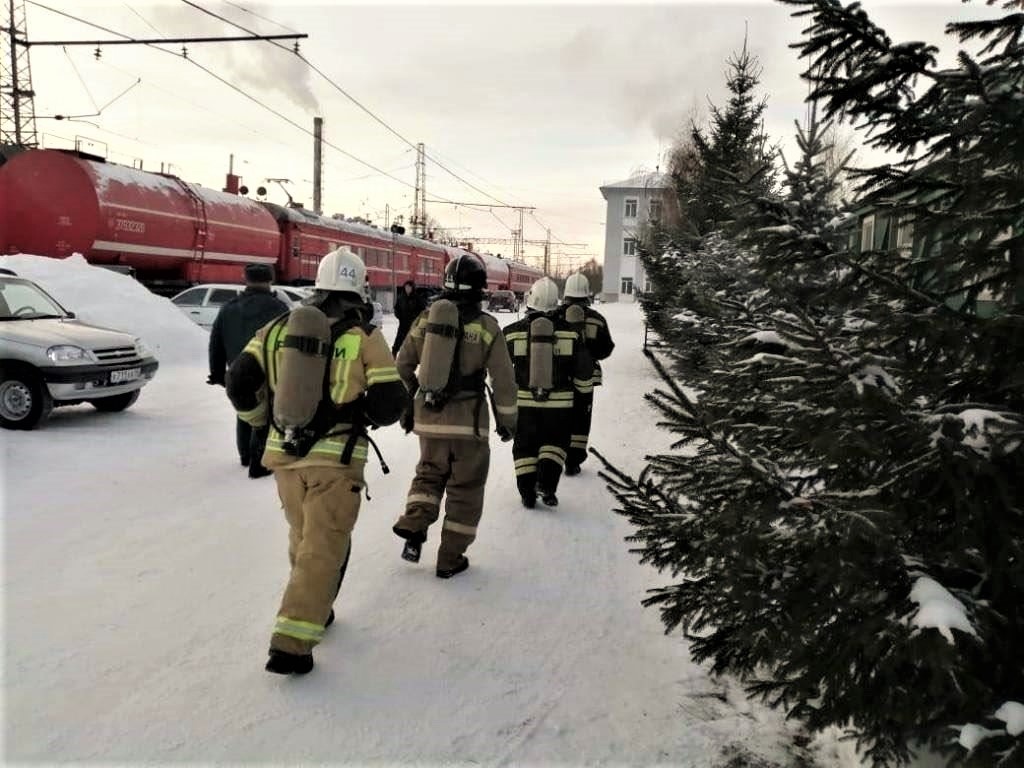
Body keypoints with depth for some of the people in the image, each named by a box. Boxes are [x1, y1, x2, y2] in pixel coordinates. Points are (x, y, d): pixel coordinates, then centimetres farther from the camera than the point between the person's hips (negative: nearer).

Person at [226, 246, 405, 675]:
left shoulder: (280, 328, 4)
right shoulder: (364, 336, -7)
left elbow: (240, 384, 2)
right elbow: (390, 403, -10)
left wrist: (263, 420, 19)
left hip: (285, 453, 5)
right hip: (336, 458, -4)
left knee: (303, 538, 23)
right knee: (323, 549, 4)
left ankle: (313, 610, 40)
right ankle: (291, 644, 0)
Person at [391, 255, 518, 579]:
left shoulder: (425, 319, 4)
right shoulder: (486, 327, -7)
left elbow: (403, 367, 9)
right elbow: (503, 380, -5)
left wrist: (406, 408, 20)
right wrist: (507, 420, 8)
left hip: (428, 418, 3)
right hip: (468, 422, -3)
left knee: (429, 473, 24)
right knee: (465, 489, 11)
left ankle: (413, 525, 2)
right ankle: (450, 558, 16)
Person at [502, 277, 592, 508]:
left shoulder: (513, 332, -5)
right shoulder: (570, 333, -5)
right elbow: (584, 368, 2)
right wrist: (583, 388, 20)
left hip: (523, 402, 0)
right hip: (559, 402, 0)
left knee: (525, 446, 14)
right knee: (555, 442, 17)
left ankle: (528, 493, 13)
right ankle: (546, 483, 0)